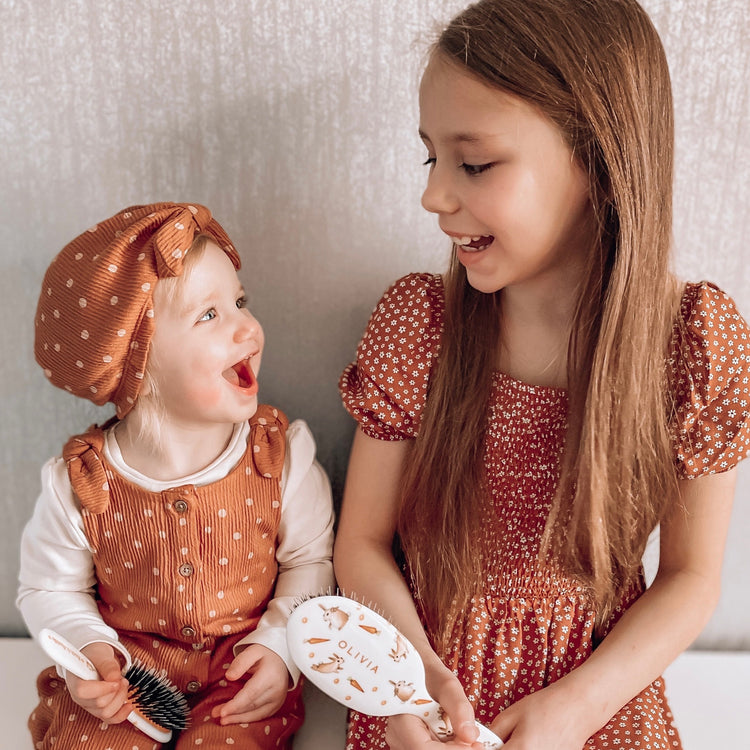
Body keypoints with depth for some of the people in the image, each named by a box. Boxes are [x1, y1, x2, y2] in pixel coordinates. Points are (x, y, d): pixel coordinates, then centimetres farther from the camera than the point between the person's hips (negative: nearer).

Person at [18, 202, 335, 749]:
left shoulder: (282, 453, -15)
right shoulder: (79, 484, -15)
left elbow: (311, 561, -2)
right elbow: (51, 589, 1)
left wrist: (279, 643, -13)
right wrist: (88, 648, -15)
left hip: (242, 670, 0)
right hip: (124, 670, 1)